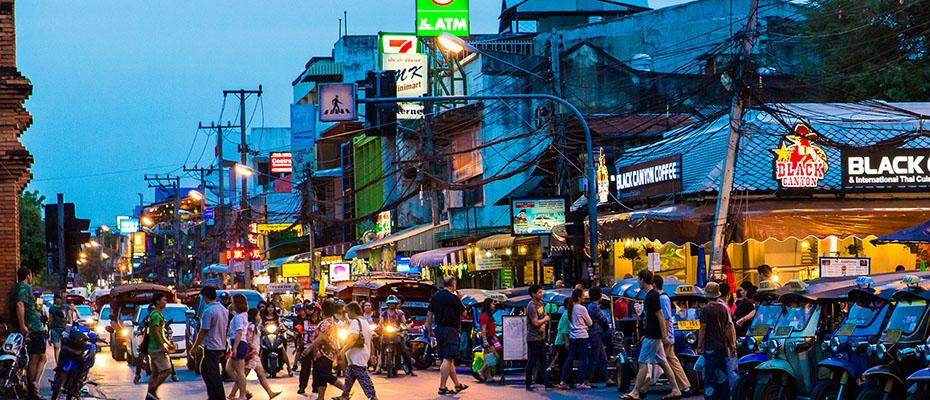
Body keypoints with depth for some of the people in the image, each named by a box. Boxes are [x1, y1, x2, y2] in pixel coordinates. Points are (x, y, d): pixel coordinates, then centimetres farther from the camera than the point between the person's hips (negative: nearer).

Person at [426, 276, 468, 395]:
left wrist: (429, 330, 16)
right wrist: (462, 305, 17)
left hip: (439, 329, 8)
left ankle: (457, 384, 25)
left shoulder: (435, 296, 9)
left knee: (449, 359, 15)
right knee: (447, 359, -8)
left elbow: (429, 314, 11)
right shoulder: (453, 298, -11)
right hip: (450, 330, -8)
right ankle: (442, 387, -13)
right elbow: (463, 312, -1)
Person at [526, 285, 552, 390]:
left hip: (541, 337, 9)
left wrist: (543, 325, -7)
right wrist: (545, 319, -4)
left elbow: (546, 317, 14)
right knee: (532, 362, -2)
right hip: (533, 338, -9)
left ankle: (546, 383, 13)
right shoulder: (531, 306, -16)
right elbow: (536, 323, -22)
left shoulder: (540, 303, 12)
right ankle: (529, 384, 5)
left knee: (543, 361, 10)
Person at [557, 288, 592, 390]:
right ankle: (581, 382, -2)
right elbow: (590, 323, -2)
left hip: (572, 336, 7)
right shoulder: (582, 309, -11)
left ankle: (563, 382, 4)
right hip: (582, 336, -7)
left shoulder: (569, 309, 9)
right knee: (583, 359, -1)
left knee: (569, 358, 7)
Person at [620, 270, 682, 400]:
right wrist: (646, 335, 25)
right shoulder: (650, 295, 15)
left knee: (643, 363, -7)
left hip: (652, 336, -10)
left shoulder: (652, 296, -16)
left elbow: (660, 316, -18)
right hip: (651, 335, 10)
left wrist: (664, 336, -19)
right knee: (663, 362, 10)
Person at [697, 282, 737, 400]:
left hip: (710, 346, -6)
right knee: (722, 374, 13)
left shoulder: (706, 309, -10)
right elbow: (729, 326, 11)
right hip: (723, 345, 6)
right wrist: (732, 344, 16)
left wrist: (699, 345, -7)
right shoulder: (724, 308, 8)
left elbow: (703, 328, -12)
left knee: (710, 375, -4)